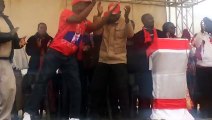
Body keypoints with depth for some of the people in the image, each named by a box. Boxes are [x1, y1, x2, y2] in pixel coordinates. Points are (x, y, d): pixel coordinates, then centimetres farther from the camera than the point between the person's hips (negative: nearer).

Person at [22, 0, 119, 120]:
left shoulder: (84, 22, 13)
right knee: (42, 80, -7)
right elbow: (77, 19, -24)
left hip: (70, 57, 6)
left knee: (76, 86, 3)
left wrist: (110, 12, -3)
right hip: (55, 52, -6)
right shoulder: (66, 12, -6)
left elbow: (96, 26, 3)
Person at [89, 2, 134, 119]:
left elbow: (130, 34, -19)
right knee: (96, 88, 8)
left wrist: (127, 17, -32)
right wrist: (98, 15, -17)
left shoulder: (124, 22, -1)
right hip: (103, 61, 3)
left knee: (121, 89, -6)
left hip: (119, 61, -3)